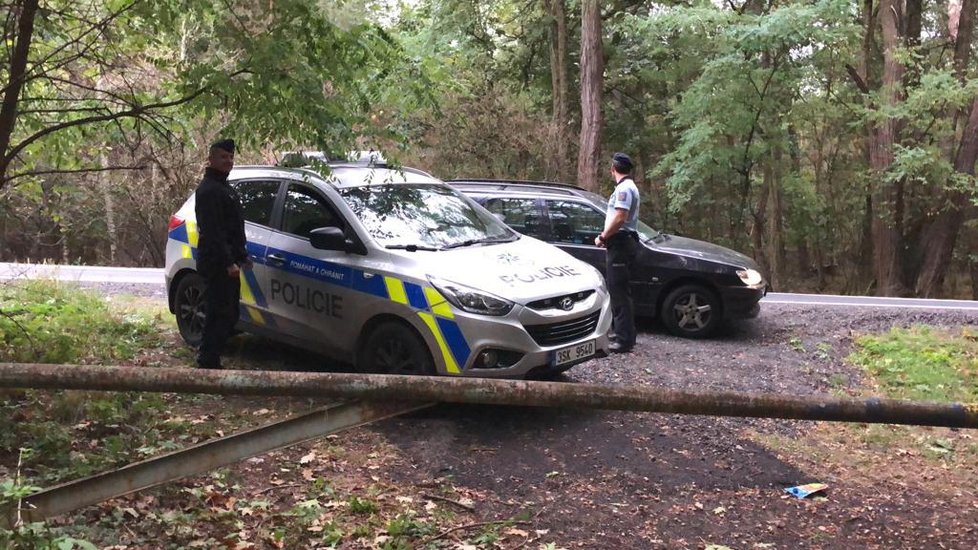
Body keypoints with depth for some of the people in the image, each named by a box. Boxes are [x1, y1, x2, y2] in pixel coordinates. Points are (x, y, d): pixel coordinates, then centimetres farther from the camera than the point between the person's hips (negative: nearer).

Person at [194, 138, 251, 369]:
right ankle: (209, 363, -5)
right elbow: (212, 231, -21)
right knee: (219, 314, -9)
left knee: (228, 315, 13)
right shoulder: (209, 190, -12)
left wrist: (242, 257, 24)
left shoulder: (224, 188, 21)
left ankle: (209, 360, 21)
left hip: (227, 264, 10)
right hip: (217, 264, -10)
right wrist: (228, 262, -25)